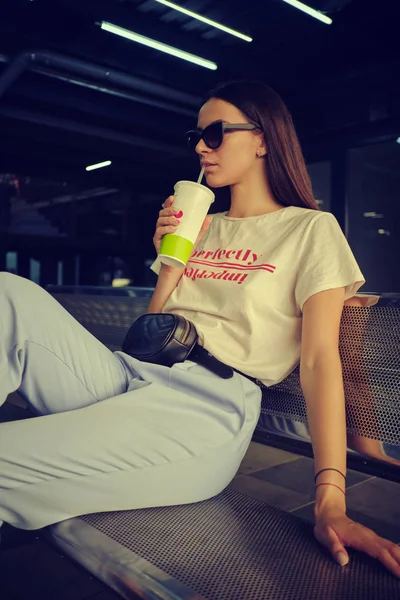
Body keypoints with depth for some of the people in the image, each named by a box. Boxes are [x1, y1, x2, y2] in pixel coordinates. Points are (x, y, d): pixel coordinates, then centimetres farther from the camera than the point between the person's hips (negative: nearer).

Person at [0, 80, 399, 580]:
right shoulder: (199, 226, 23)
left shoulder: (311, 229, 6)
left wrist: (330, 500, -16)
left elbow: (319, 356, -6)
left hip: (207, 407, -6)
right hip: (129, 375, 7)